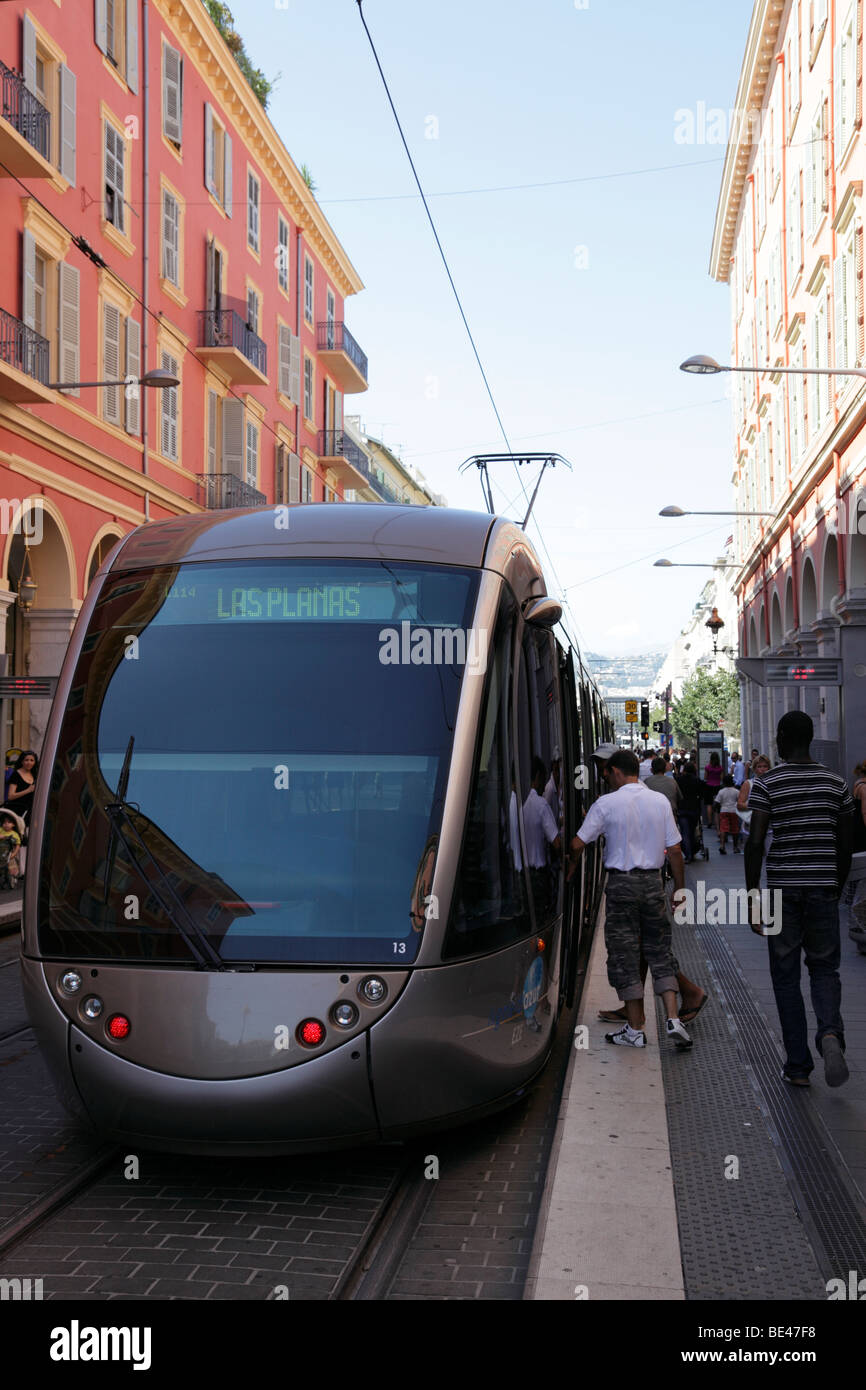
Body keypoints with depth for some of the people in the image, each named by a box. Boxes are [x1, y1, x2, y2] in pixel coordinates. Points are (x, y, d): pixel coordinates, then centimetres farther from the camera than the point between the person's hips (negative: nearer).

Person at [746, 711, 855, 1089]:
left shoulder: (766, 784, -5)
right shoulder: (836, 783, 4)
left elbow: (755, 842, -11)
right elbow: (846, 845, 7)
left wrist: (752, 899, -6)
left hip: (782, 889, -2)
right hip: (823, 887, 2)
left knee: (785, 976, 8)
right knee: (824, 968, 14)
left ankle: (798, 1066, 10)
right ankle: (830, 1032, -14)